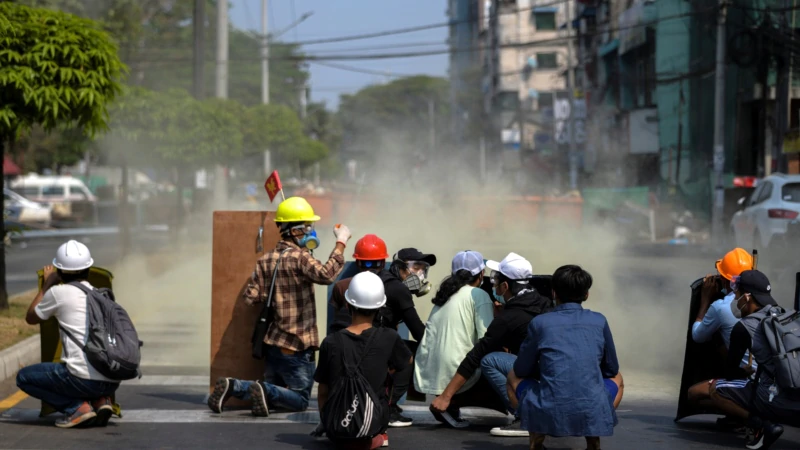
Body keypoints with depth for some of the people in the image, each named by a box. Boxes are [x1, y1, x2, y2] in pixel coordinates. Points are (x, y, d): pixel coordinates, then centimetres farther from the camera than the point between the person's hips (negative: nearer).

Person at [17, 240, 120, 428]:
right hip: (112, 382, 6)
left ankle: (77, 407, -2)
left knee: (24, 377, 13)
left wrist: (47, 284, 28)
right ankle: (101, 400, 9)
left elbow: (31, 318, 18)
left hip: (83, 377, -6)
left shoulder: (58, 292, 0)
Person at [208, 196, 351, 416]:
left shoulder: (265, 261, 5)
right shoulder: (299, 258, -16)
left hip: (273, 341, 7)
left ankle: (232, 386, -4)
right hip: (296, 345, -7)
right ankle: (264, 391, -21)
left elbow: (250, 297, 1)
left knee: (271, 393, 19)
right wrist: (341, 243, -24)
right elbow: (326, 274, -33)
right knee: (300, 400, 4)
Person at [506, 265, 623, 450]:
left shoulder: (540, 323, 4)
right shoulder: (599, 321, 8)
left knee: (513, 377, 30)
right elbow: (612, 370, 19)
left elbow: (522, 370, 15)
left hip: (549, 414, -1)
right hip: (593, 414, 1)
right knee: (617, 379, 35)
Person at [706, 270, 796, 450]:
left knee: (713, 389, 4)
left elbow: (731, 370, 11)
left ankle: (760, 425, -7)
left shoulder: (744, 327, 1)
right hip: (795, 401, 6)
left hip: (778, 400, -6)